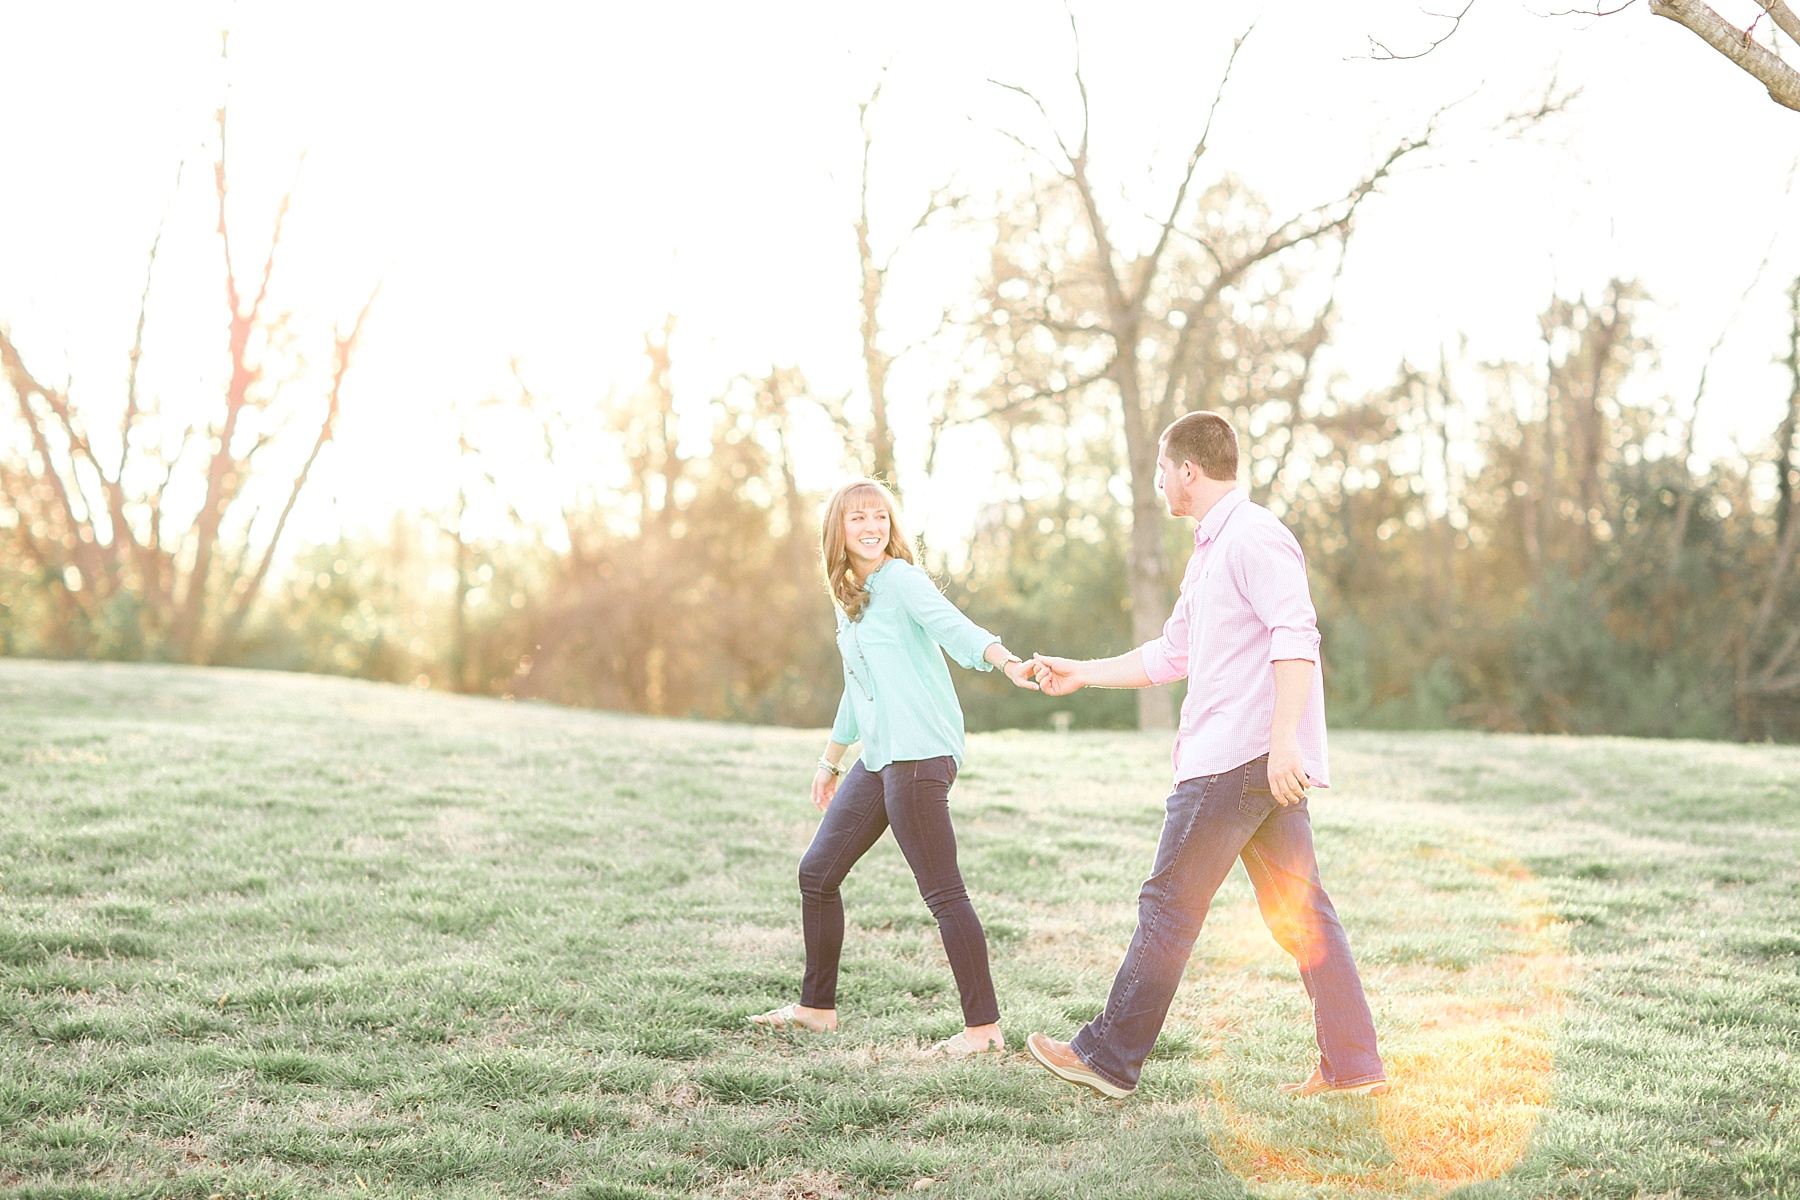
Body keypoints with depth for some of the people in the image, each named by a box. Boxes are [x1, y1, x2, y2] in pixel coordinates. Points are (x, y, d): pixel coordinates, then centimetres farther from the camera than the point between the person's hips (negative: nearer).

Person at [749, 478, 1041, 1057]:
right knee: (817, 871, 14)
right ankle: (817, 1008, 26)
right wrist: (831, 760, 35)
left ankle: (984, 1027, -7)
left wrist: (1004, 659, -45)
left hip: (919, 755, -9)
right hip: (877, 759, 9)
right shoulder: (847, 597, 18)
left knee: (942, 893, -11)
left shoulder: (901, 579, -7)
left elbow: (952, 627, -26)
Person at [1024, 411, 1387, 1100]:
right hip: (1260, 763, 10)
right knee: (1299, 912, 6)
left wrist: (1283, 738, -29)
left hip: (1240, 759, -10)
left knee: (1169, 906, -3)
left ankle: (1109, 1059, 4)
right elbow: (1170, 655, 31)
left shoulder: (1253, 537, -10)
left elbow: (1296, 636, -21)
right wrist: (1079, 674, 33)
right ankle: (1352, 1067, 6)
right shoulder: (1210, 551, 23)